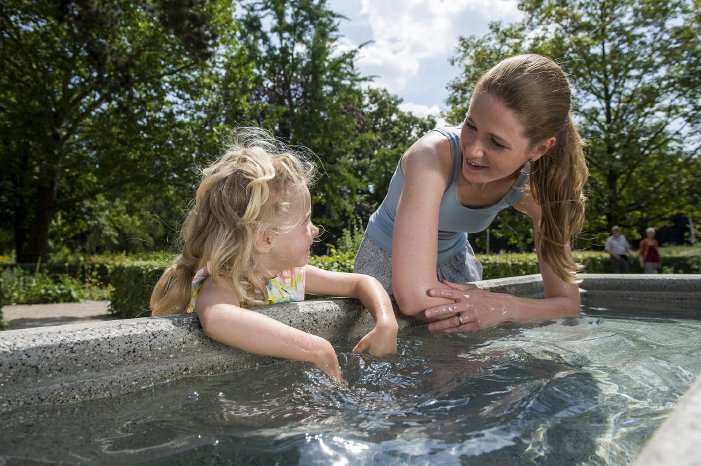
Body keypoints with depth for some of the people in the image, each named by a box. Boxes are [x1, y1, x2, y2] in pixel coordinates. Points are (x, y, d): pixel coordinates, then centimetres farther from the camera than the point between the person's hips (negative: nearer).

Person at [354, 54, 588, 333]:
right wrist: (507, 305, -31)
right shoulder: (434, 155, -37)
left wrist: (505, 308, -37)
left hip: (455, 263, 3)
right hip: (387, 265, -2)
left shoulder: (535, 189, -20)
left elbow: (569, 304, -17)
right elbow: (414, 297, -45)